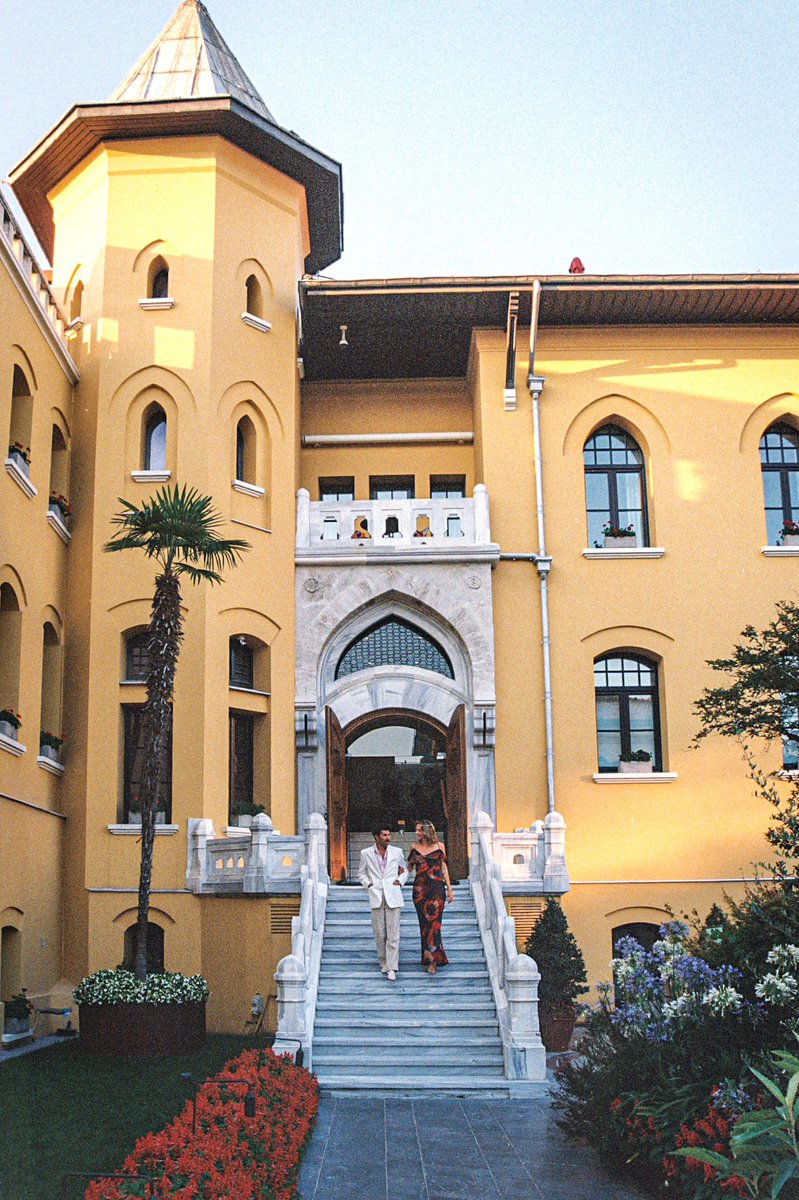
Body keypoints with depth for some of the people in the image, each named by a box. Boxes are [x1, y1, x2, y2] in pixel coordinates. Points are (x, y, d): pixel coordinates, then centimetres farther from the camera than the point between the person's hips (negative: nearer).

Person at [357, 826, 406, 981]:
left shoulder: (397, 852, 6)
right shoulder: (366, 853, 5)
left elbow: (404, 871, 18)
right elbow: (361, 874, 16)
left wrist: (400, 881, 1)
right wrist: (368, 884, 0)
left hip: (393, 897, 0)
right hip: (376, 897, 1)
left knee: (393, 933, -6)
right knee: (379, 933, 3)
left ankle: (392, 967, -6)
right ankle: (383, 962, 18)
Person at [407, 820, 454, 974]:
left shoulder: (439, 846, 6)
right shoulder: (414, 847, 10)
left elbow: (444, 868, 8)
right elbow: (409, 868, 15)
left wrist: (450, 889, 6)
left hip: (437, 888, -2)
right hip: (420, 888, 2)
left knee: (434, 921, -9)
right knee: (424, 922, 0)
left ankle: (432, 961, -8)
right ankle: (433, 957, 10)